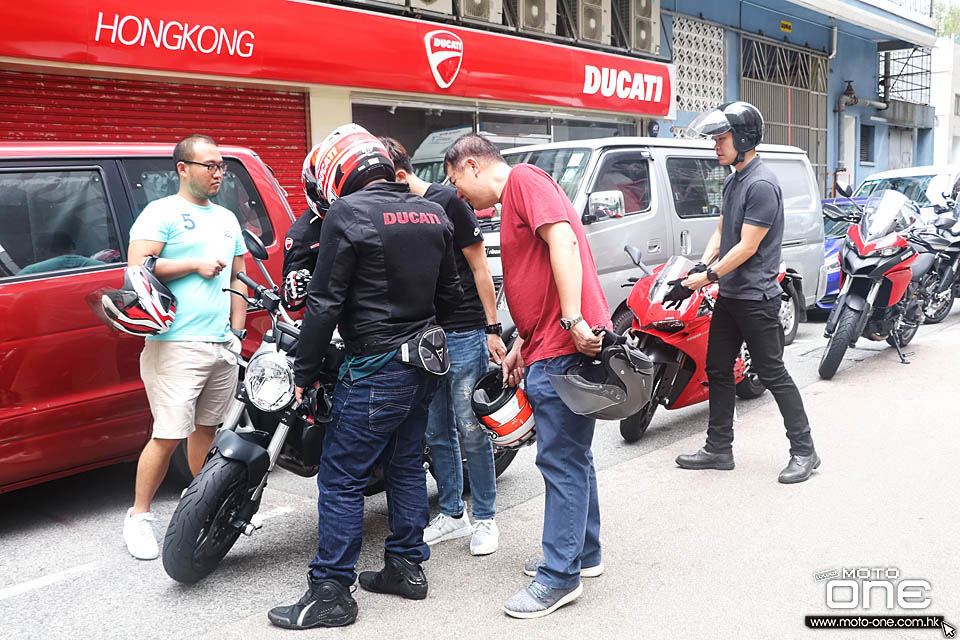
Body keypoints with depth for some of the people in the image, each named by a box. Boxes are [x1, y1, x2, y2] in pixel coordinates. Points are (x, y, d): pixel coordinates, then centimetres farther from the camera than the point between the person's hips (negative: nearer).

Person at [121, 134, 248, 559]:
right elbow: (136, 266, -11)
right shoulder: (162, 212, -1)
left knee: (206, 428, 14)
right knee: (168, 435, -8)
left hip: (222, 347, 6)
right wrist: (195, 264, -12)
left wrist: (237, 333, 15)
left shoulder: (227, 219, 20)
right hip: (177, 345, -6)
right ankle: (138, 516, 8)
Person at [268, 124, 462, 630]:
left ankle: (331, 593, 7)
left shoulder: (348, 214, -13)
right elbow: (449, 294, 14)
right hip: (425, 363, 8)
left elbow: (325, 303, -15)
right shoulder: (433, 213, 8)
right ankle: (406, 567, 28)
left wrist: (303, 373, -8)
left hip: (375, 371, -8)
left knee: (341, 480, 0)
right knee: (406, 465, 18)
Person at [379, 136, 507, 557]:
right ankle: (452, 515, 24)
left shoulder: (447, 202, -9)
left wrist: (492, 329, -9)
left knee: (470, 429, -2)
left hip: (463, 333, -6)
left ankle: (484, 518, 13)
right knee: (437, 433, 11)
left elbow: (479, 266, -7)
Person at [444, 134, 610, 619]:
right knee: (572, 457, 18)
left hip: (564, 348, -11)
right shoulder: (513, 201, 23)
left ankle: (559, 576, 4)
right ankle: (583, 553, 31)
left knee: (561, 461, -4)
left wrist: (573, 321, -28)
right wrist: (521, 345, 23)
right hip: (552, 348, 11)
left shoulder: (524, 178, -7)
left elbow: (563, 241, -22)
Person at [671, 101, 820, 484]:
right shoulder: (733, 180, 14)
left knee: (772, 374, -3)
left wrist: (707, 277, -16)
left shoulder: (762, 184, -16)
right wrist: (701, 266, 1)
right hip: (729, 294, 10)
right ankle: (719, 449, 22)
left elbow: (747, 246, -19)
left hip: (756, 298, -10)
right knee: (718, 370, 12)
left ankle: (804, 451, 9)